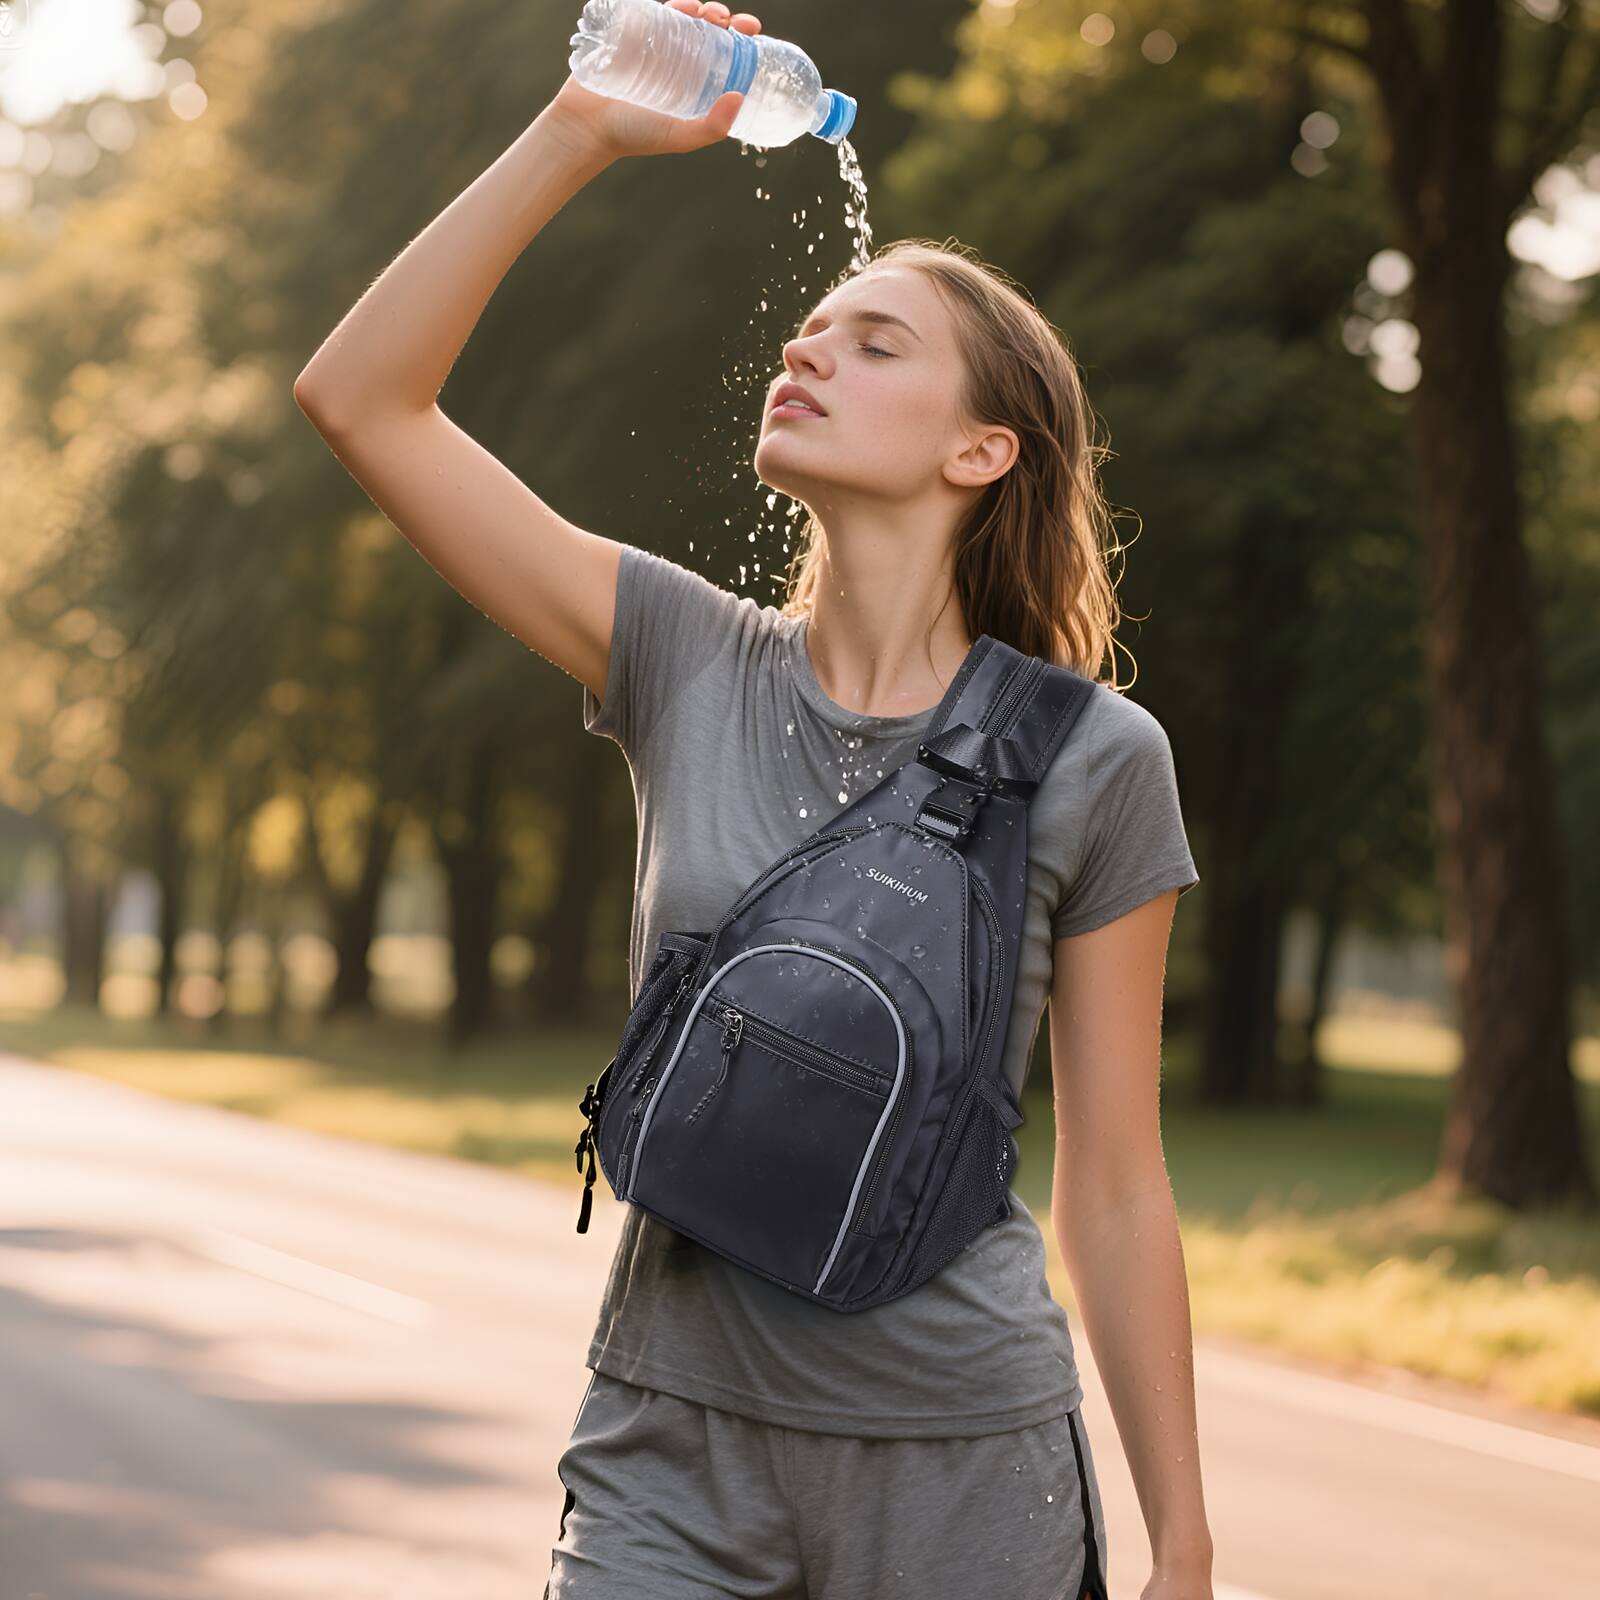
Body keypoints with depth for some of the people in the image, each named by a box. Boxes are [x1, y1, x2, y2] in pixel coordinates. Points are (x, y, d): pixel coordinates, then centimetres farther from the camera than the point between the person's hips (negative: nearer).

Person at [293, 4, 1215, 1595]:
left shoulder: (1091, 762, -4)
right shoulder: (692, 663, 2)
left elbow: (1114, 1183, 0)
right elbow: (359, 396, -1)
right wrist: (579, 134, -7)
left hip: (967, 1469, -2)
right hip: (675, 1450, 2)